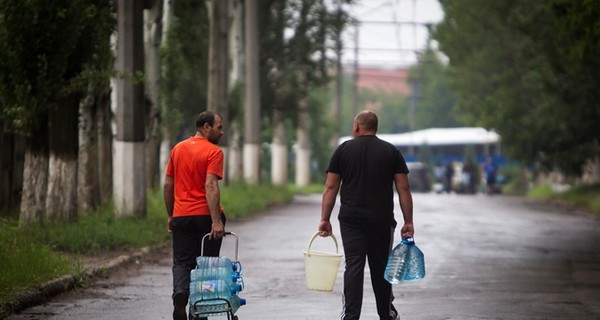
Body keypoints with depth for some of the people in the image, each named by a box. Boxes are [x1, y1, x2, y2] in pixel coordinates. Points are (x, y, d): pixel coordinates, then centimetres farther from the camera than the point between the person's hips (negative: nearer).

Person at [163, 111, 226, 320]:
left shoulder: (178, 149, 9)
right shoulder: (213, 152, -9)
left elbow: (168, 185, 12)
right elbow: (210, 186, -20)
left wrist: (170, 216, 21)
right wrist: (217, 221, -24)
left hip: (181, 216, 4)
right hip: (205, 216, -4)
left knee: (182, 263, 4)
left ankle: (180, 295, -23)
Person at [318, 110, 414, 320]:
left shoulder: (343, 150, 5)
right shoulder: (391, 152, 5)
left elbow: (330, 188, 1)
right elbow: (403, 189, 0)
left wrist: (325, 220, 4)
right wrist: (408, 222, 3)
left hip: (351, 220, -1)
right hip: (382, 221, 1)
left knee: (353, 266, -4)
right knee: (381, 267, 12)